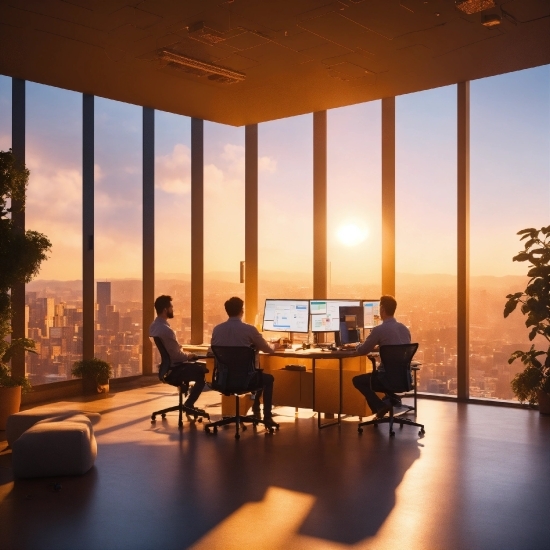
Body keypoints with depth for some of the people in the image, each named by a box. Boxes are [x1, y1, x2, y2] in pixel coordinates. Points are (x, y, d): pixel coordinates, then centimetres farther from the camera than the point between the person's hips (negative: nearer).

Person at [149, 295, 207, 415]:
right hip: (171, 370, -10)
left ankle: (189, 402, 24)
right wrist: (188, 355, -2)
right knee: (202, 372, 0)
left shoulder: (154, 325, 4)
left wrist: (185, 354, 7)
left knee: (201, 366, 20)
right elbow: (177, 355, -21)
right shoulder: (166, 330, -27)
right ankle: (188, 405, 8)